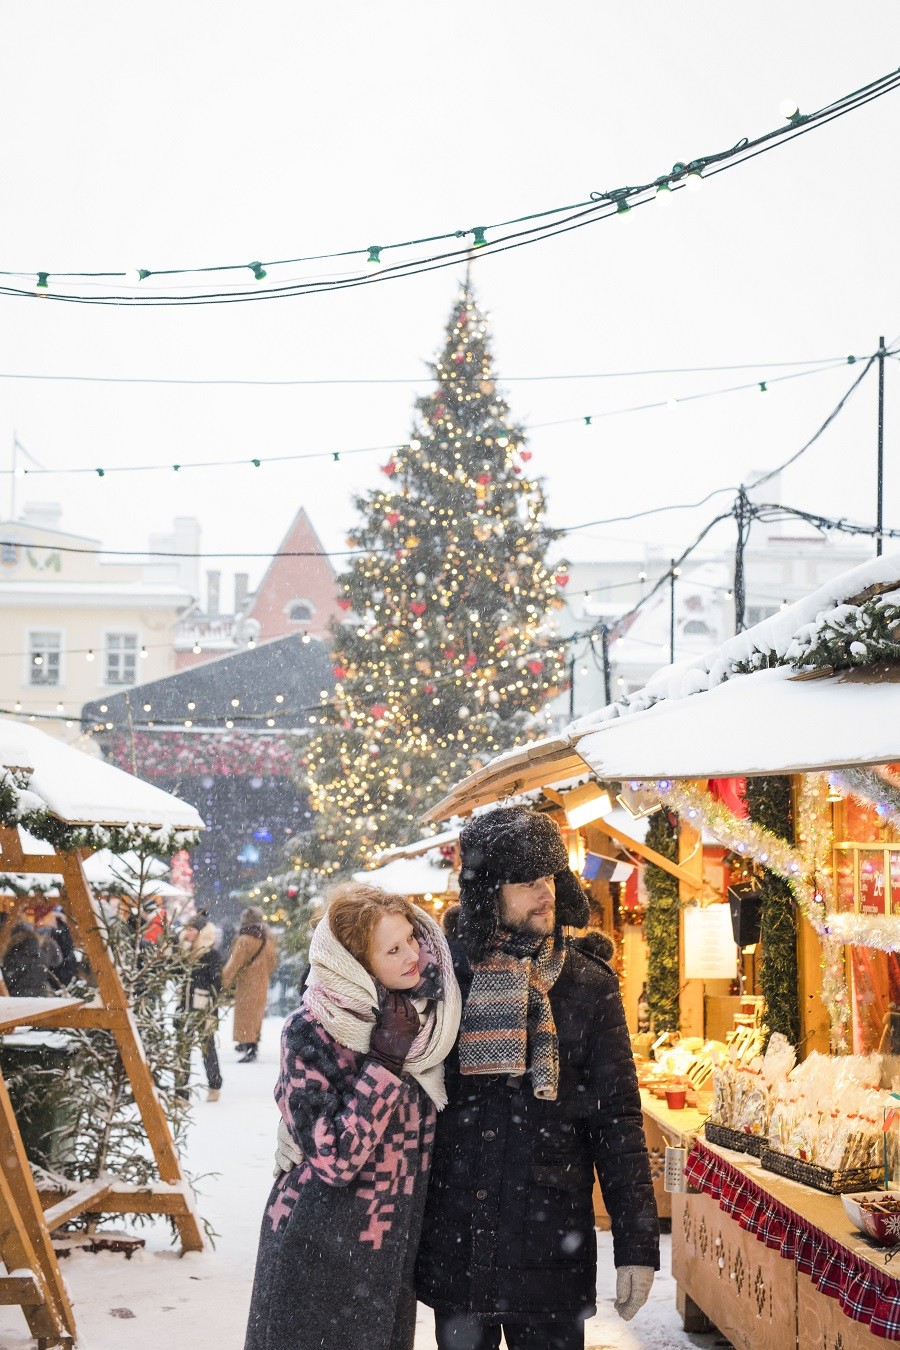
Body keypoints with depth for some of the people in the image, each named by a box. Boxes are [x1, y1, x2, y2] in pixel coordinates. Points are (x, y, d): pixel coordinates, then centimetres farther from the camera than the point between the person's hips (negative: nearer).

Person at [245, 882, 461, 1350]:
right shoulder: (310, 1031, -17)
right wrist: (385, 1061, -26)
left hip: (392, 1252, 5)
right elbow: (334, 1158, -25)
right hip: (319, 1253, -5)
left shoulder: (427, 1014, 0)